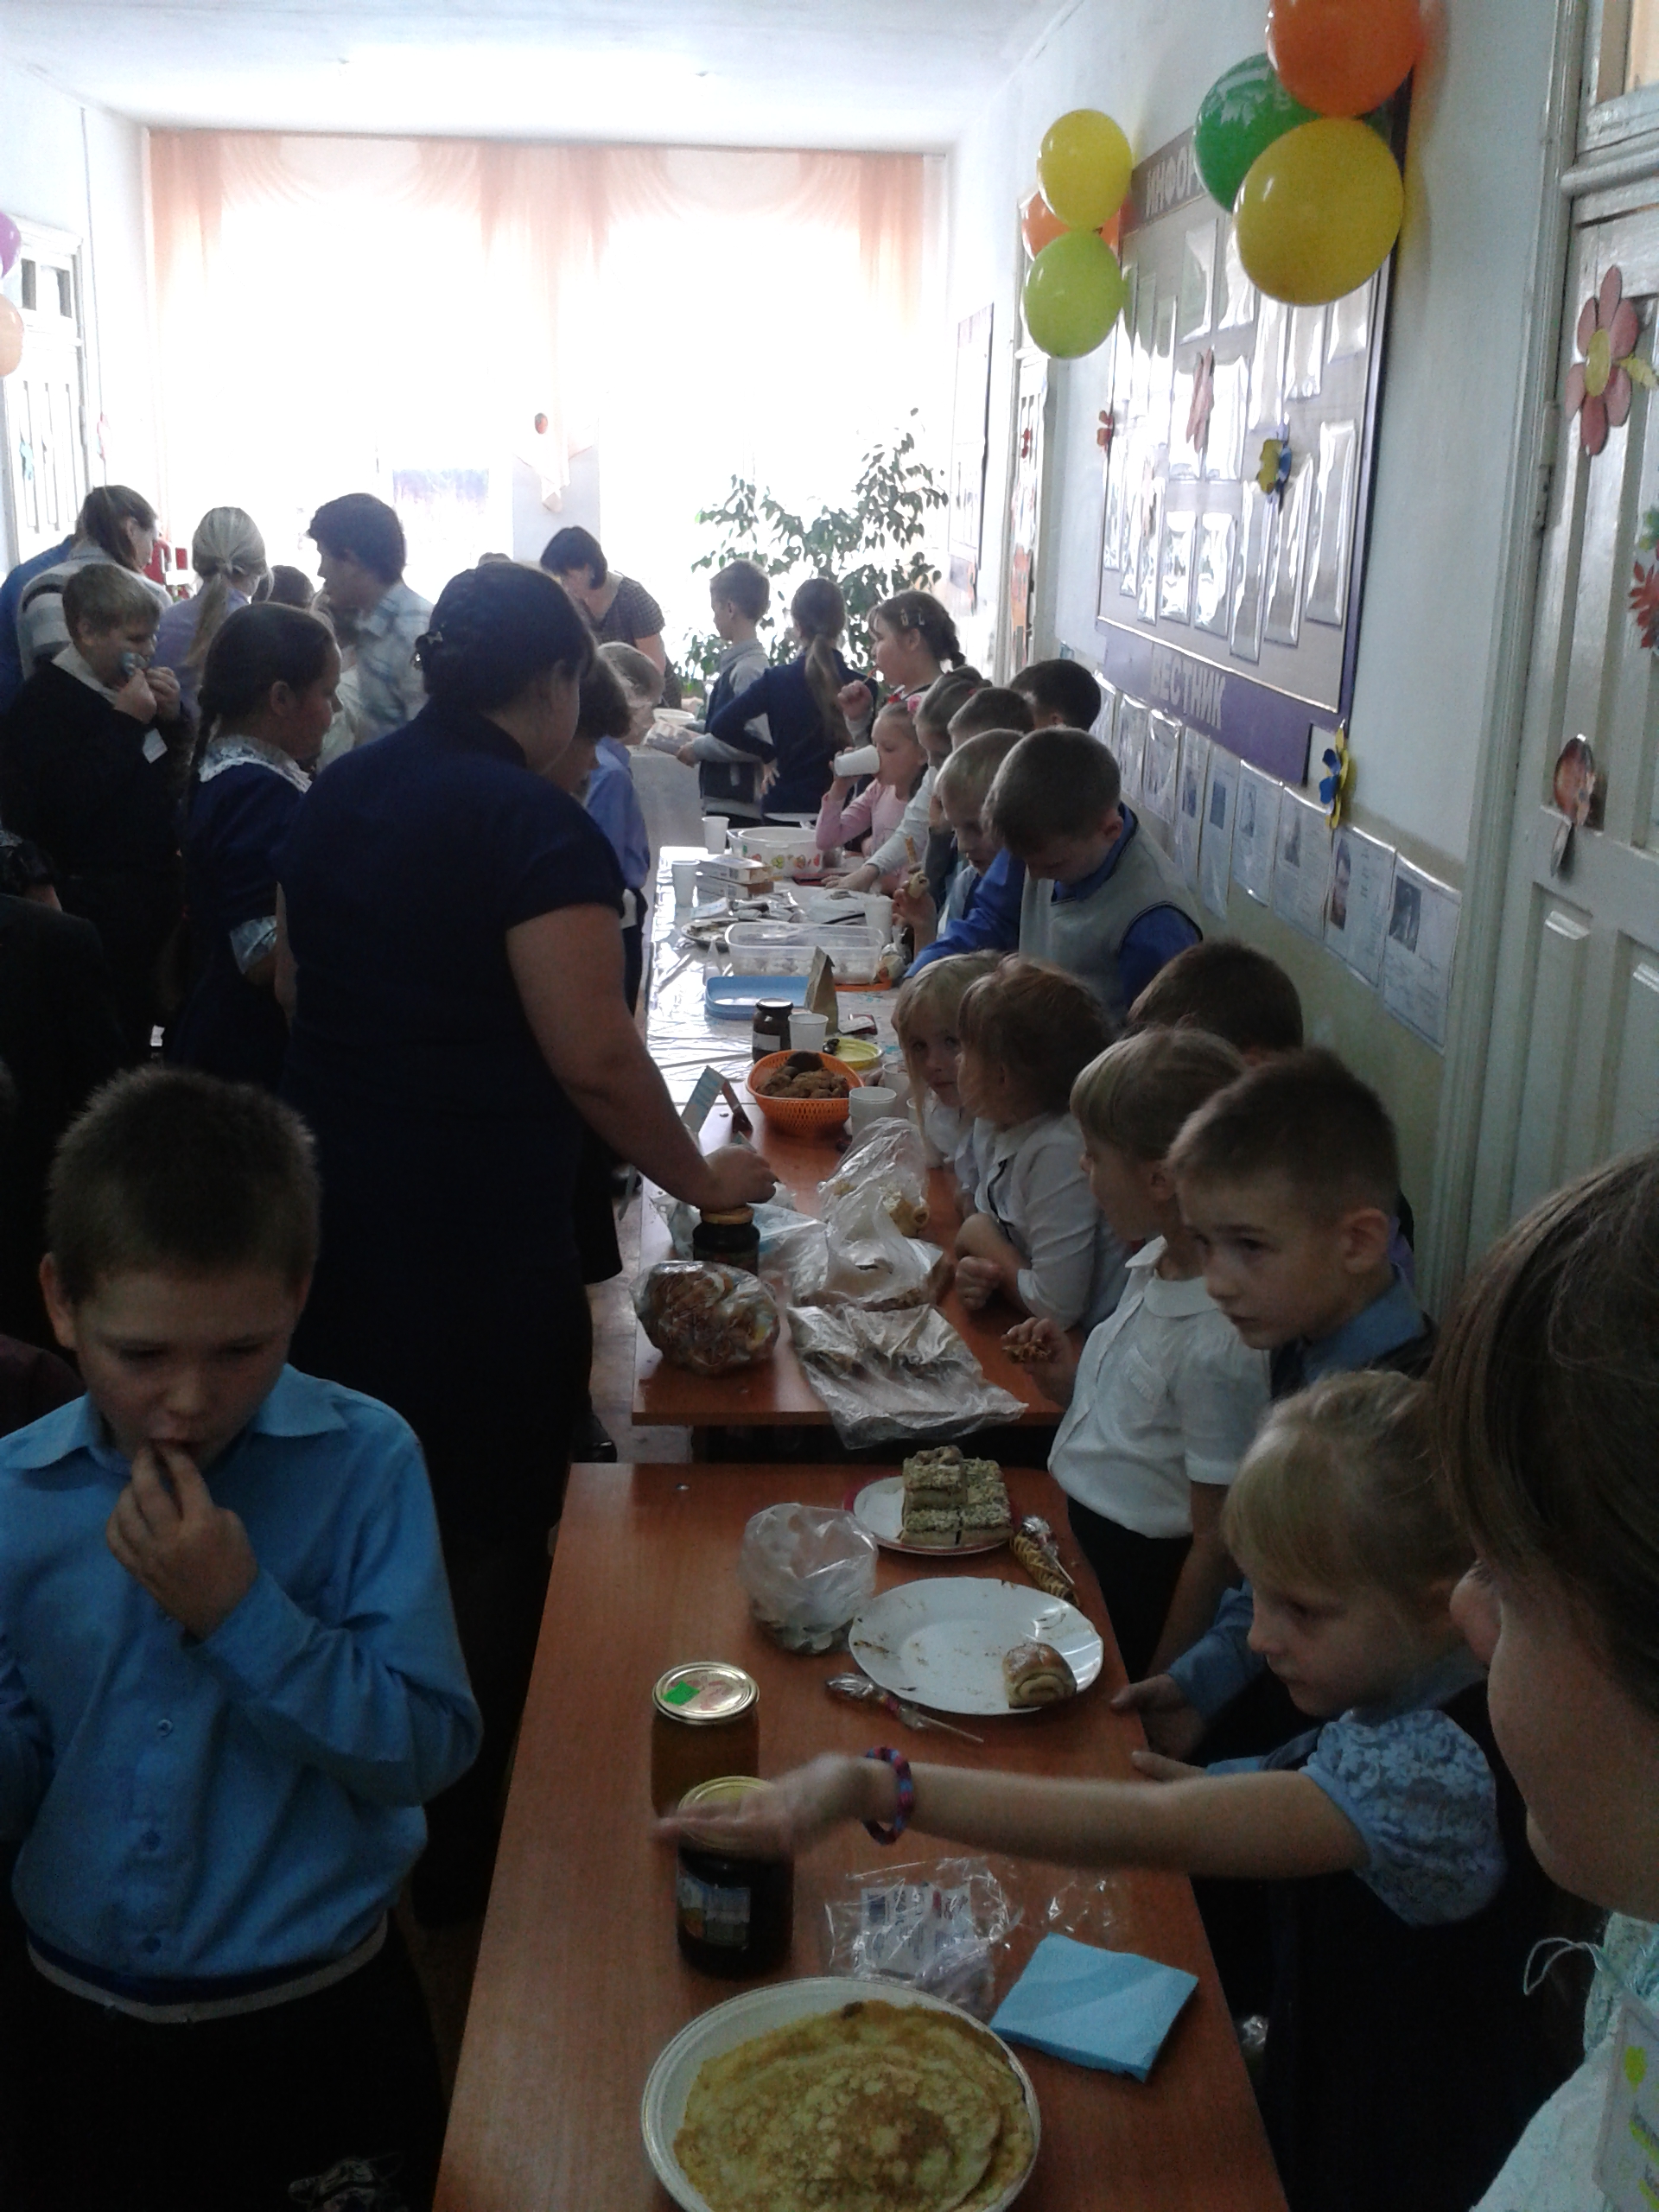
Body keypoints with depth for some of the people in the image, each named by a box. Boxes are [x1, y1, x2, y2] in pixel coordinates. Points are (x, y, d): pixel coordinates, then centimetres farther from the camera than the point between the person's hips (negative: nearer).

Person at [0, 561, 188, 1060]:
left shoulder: (126, 687, 12)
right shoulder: (44, 701, -13)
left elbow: (174, 773, 18)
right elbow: (68, 805, -26)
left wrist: (171, 718, -2)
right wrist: (126, 722, -21)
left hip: (155, 884, 8)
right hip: (100, 902, -8)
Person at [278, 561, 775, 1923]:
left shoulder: (340, 795, 7)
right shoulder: (532, 825, -17)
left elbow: (293, 977, 18)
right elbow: (594, 1056, -22)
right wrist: (698, 1178, -8)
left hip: (338, 1220, 8)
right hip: (481, 1247, -8)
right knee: (487, 1550, 8)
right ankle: (466, 1870, 23)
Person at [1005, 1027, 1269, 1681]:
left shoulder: (1218, 1342, -27)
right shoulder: (1156, 1264, -2)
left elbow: (1215, 1546, -20)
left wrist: (1159, 1690, -13)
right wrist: (1071, 1379, -3)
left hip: (1142, 1588, -8)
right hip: (1087, 1548, 8)